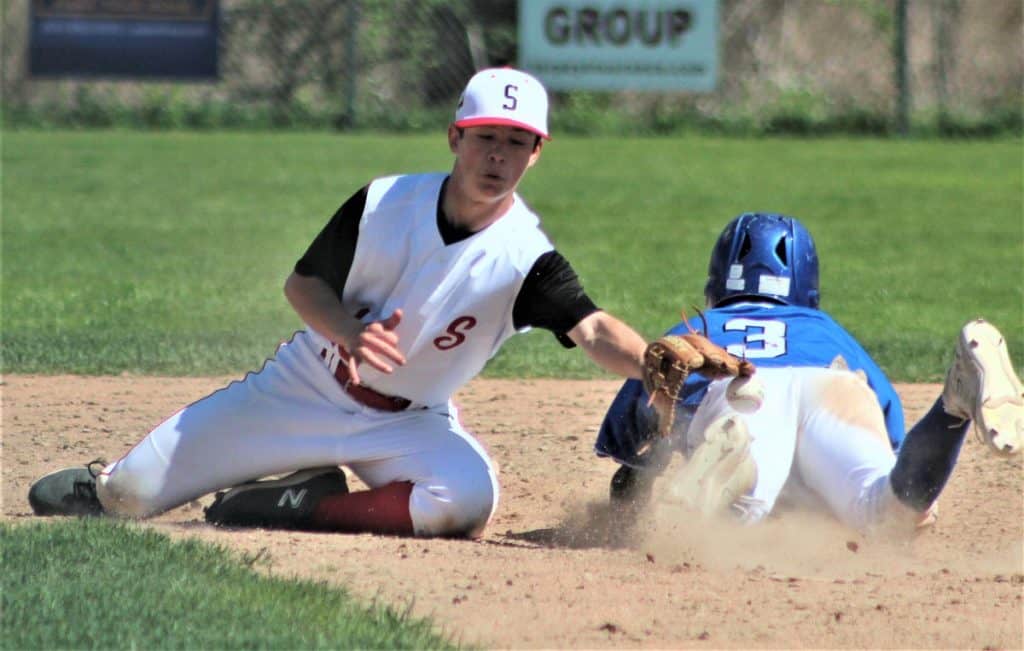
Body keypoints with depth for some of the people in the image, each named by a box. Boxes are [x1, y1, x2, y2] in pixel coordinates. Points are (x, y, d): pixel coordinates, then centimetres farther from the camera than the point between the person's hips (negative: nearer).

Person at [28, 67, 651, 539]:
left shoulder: (526, 256, -20)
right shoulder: (384, 204, -15)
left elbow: (594, 329, -36)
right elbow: (303, 283, -3)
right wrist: (352, 334, -25)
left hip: (409, 423, -1)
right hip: (307, 390, 1)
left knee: (468, 498, -35)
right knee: (132, 494, -3)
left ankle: (306, 507, -11)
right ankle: (105, 486, 38)